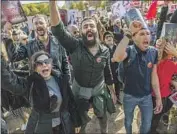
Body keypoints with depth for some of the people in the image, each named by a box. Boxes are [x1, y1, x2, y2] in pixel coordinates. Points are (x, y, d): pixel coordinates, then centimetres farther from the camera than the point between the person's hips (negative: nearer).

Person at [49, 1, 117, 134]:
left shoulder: (105, 50, -9)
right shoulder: (75, 45, -19)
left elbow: (107, 73, 2)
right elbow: (58, 30, -33)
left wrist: (112, 91, 8)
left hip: (99, 89, 2)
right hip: (80, 90, -2)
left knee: (102, 116, 23)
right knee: (81, 120, 18)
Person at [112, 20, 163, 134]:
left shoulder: (153, 52, -8)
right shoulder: (129, 50, -19)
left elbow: (154, 76, -1)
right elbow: (117, 58, -44)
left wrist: (158, 97, 1)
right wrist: (128, 33, -44)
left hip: (147, 96, 3)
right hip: (129, 96, -2)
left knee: (147, 124, 20)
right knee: (128, 121, 22)